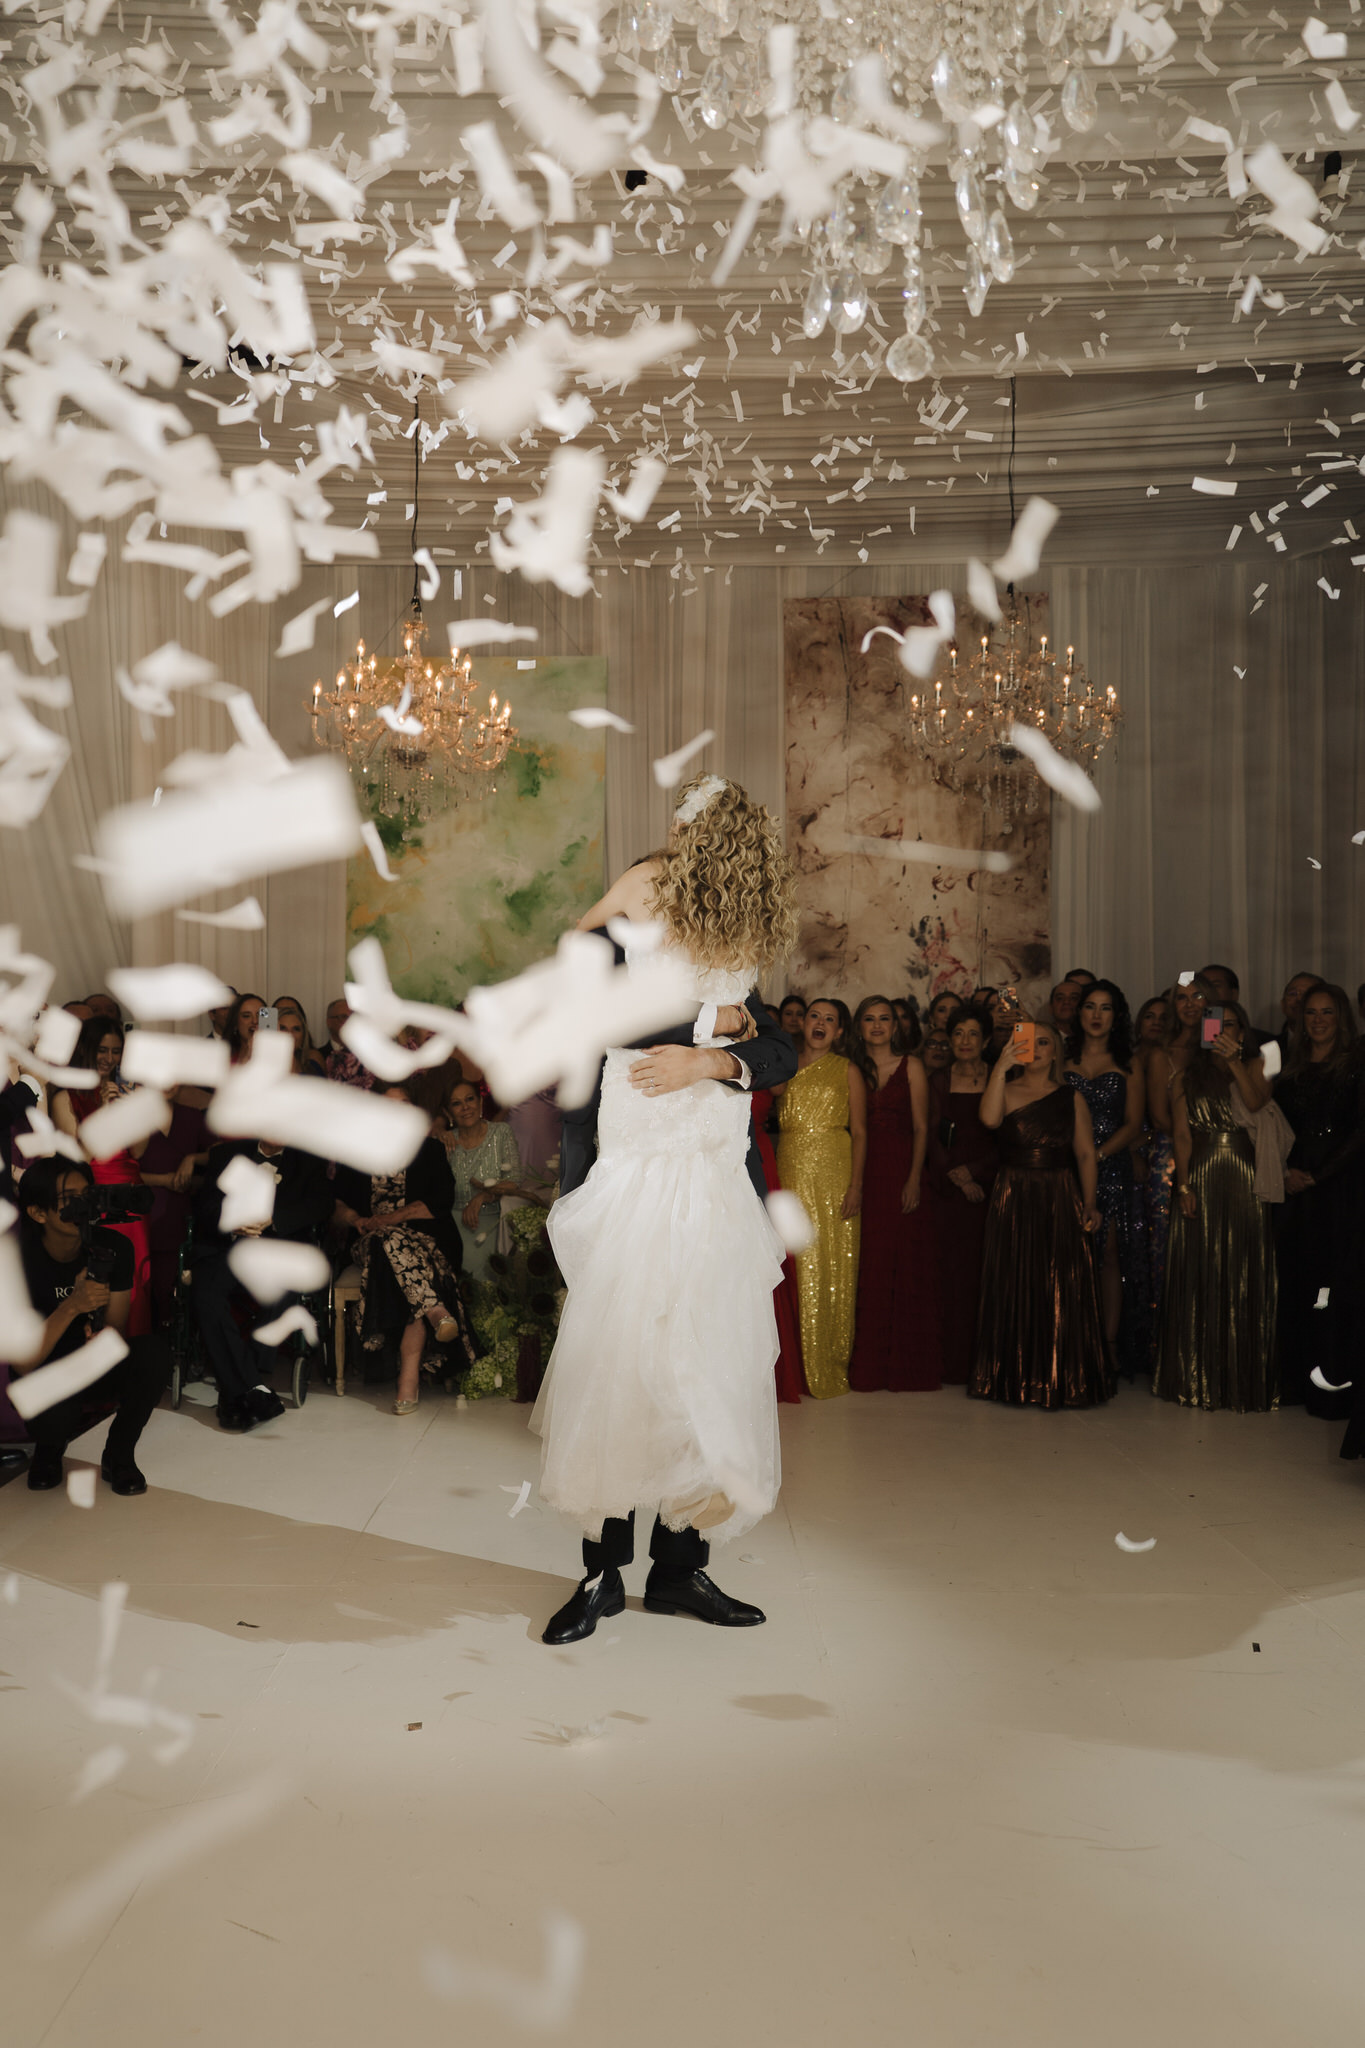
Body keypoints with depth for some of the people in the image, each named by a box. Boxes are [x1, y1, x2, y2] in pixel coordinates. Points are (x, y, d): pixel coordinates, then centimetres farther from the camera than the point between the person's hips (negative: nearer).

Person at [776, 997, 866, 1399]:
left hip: (832, 1174, -2)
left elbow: (859, 1132, 2)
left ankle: (827, 1368, 3)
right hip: (789, 1174, 2)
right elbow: (779, 1125, 15)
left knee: (831, 1267, -3)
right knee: (793, 1265, 0)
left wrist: (856, 1184, -10)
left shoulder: (846, 1070, 7)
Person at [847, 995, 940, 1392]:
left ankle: (907, 1364, 7)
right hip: (866, 1173, 1)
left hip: (902, 1170, -1)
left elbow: (921, 1127, 1)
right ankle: (869, 1367, 7)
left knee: (906, 1263, -1)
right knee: (869, 1267, 1)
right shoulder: (853, 1070, 10)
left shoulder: (910, 1066, 5)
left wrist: (914, 1178, -10)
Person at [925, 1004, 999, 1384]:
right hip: (947, 1186, 1)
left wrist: (973, 1171, -9)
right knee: (952, 1267, -3)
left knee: (986, 1268, -5)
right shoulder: (938, 1081, 11)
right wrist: (958, 1179, -6)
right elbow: (932, 1137, 5)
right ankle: (954, 1364, 1)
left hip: (988, 1182, -1)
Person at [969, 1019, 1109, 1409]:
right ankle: (1015, 1378, 14)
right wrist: (1001, 1067, -18)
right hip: (1012, 1198, 0)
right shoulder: (1006, 1090, 5)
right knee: (1014, 1286, 3)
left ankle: (1061, 1379, 10)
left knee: (1062, 1289, -1)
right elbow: (990, 1118, -17)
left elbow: (1086, 1154, 4)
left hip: (1059, 1200, 0)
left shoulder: (1071, 1098, 7)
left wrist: (1089, 1202, -7)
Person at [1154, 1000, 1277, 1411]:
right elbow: (1182, 1134, 2)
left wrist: (1233, 1063, -14)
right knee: (1199, 1274, 2)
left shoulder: (1253, 1068, 9)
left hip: (1244, 1179, 0)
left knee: (1244, 1274, 0)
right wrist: (1183, 1185, -7)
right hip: (1200, 1180, 0)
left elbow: (1256, 1104, -11)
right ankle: (1197, 1376, 9)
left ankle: (1244, 1377, 8)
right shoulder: (1186, 1078, 10)